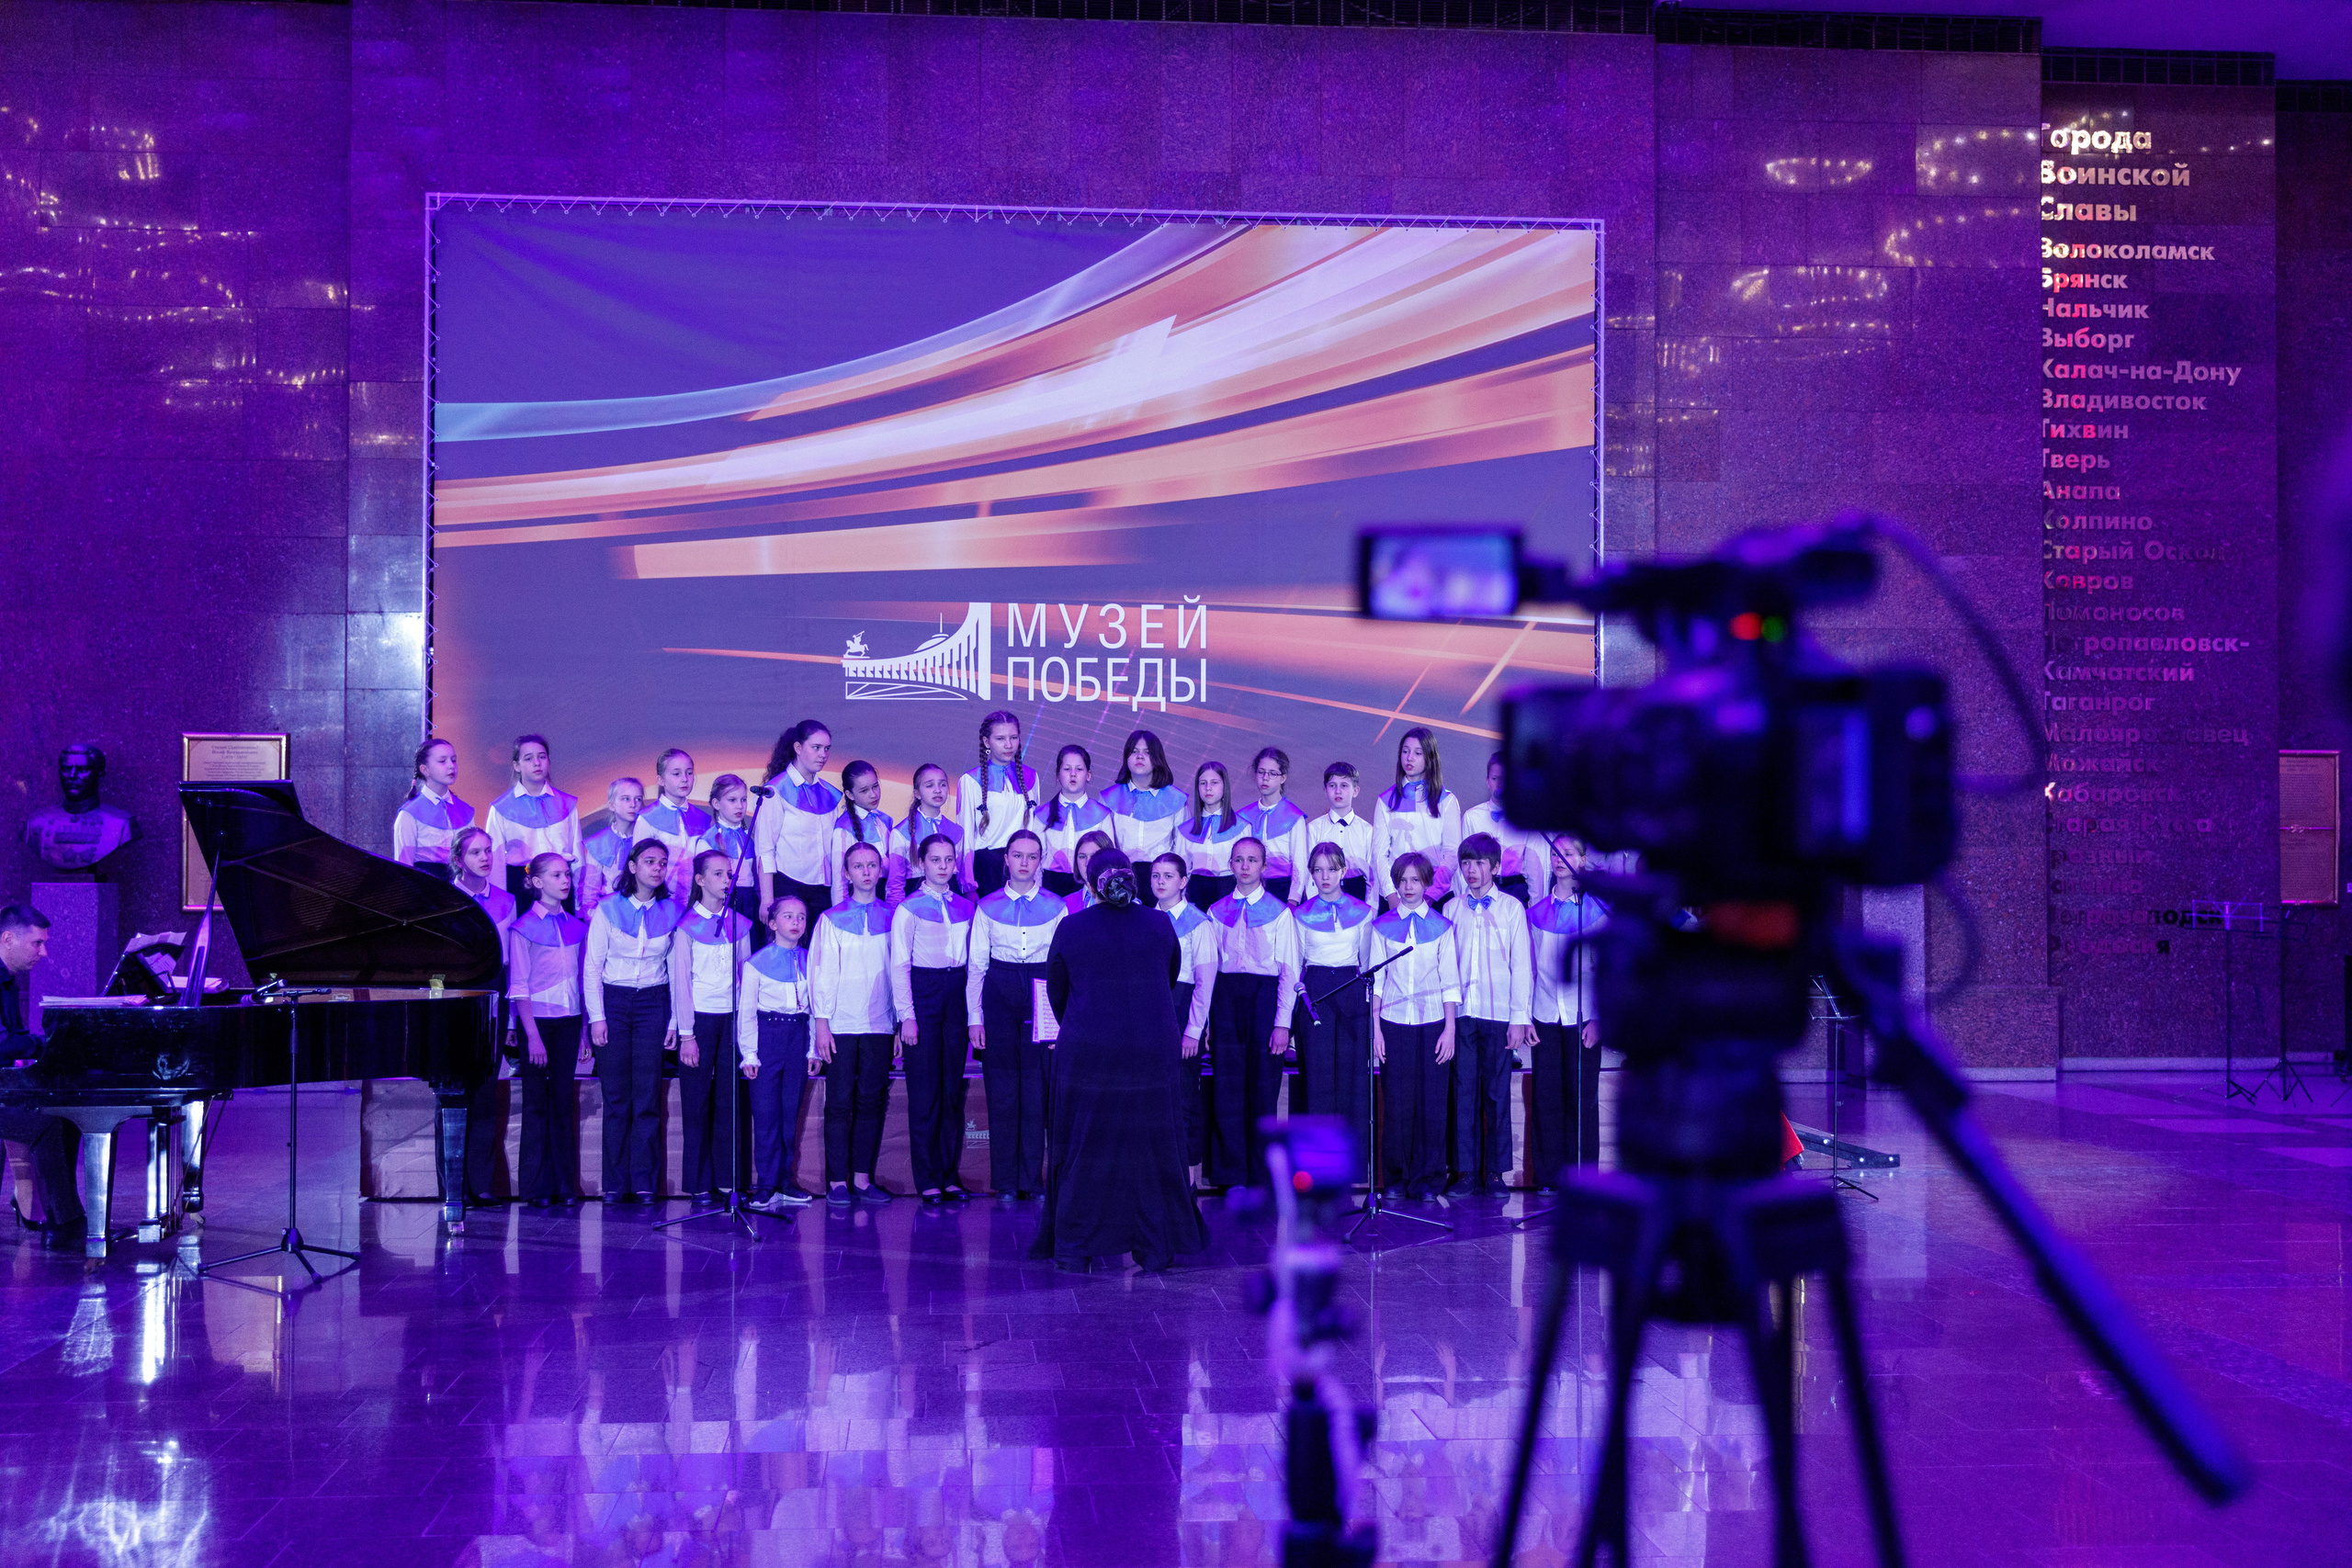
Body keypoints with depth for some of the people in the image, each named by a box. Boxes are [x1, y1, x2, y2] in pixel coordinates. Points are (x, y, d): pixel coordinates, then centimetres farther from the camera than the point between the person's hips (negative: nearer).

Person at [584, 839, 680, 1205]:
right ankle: (615, 1182, 4)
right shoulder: (608, 909, 0)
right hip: (613, 1000, -1)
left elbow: (676, 970, 7)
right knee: (616, 1096, -2)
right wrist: (597, 1016, -6)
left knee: (647, 1095, -3)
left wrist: (674, 1021, 4)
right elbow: (592, 966, 0)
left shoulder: (672, 912, 4)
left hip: (653, 1003, 1)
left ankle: (644, 1181, 2)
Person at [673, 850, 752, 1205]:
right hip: (700, 1018, -3)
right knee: (697, 1102, -1)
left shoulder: (740, 925, 10)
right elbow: (682, 982, -3)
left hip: (734, 1018, 3)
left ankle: (728, 1181, 7)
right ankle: (699, 1183, 5)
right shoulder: (687, 925, -1)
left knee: (730, 1101, 2)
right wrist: (687, 1034, -8)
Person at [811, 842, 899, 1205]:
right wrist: (821, 1023, -5)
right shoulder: (831, 919, 3)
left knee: (872, 1101, 3)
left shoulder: (893, 918, 8)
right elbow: (822, 973, 1)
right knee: (840, 1103, -2)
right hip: (841, 1025, -2)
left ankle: (863, 1178, 9)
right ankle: (837, 1182, 2)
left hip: (880, 1026, 2)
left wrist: (902, 1023, 6)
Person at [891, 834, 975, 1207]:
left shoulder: (966, 907, 11)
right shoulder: (909, 909, -2)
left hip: (957, 995, 4)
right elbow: (899, 966, -4)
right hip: (922, 995, -4)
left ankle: (950, 1175, 13)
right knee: (924, 1091, -2)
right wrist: (907, 1016, -11)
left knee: (953, 1089, 6)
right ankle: (928, 1181, 4)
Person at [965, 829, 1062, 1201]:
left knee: (1037, 1090, -2)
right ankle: (1006, 1184, 7)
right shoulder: (988, 907, 6)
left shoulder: (1055, 907, 5)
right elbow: (976, 965, 6)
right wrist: (974, 1017, -1)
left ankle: (1033, 1181, 6)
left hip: (1042, 999, 0)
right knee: (1002, 1089, 0)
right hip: (999, 996, 0)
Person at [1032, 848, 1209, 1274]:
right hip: (1152, 1054, 1)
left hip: (1086, 1053, -1)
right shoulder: (1161, 927, 0)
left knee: (1083, 1149, 9)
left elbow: (1056, 992, 7)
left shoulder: (1070, 929, -4)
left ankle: (1074, 1250, 12)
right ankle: (1155, 1250, 13)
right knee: (1149, 1147, 10)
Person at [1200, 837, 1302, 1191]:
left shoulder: (1279, 912, 3)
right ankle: (1231, 1175, 7)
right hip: (1226, 995, 2)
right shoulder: (1217, 911, 11)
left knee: (1263, 1085, 0)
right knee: (1227, 1085, -1)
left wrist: (1283, 1023, -8)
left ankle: (1262, 1177, 9)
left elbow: (1289, 970, -1)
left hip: (1265, 995, -2)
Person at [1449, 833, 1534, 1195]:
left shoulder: (1512, 908, 4)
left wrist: (1520, 1018, -4)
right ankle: (1466, 1171, 7)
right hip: (1461, 1014, 2)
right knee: (1463, 1092, 1)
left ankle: (1495, 1172, 8)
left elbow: (1521, 966, 2)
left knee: (1497, 1093, 1)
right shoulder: (1452, 909, 9)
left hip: (1498, 1015, -1)